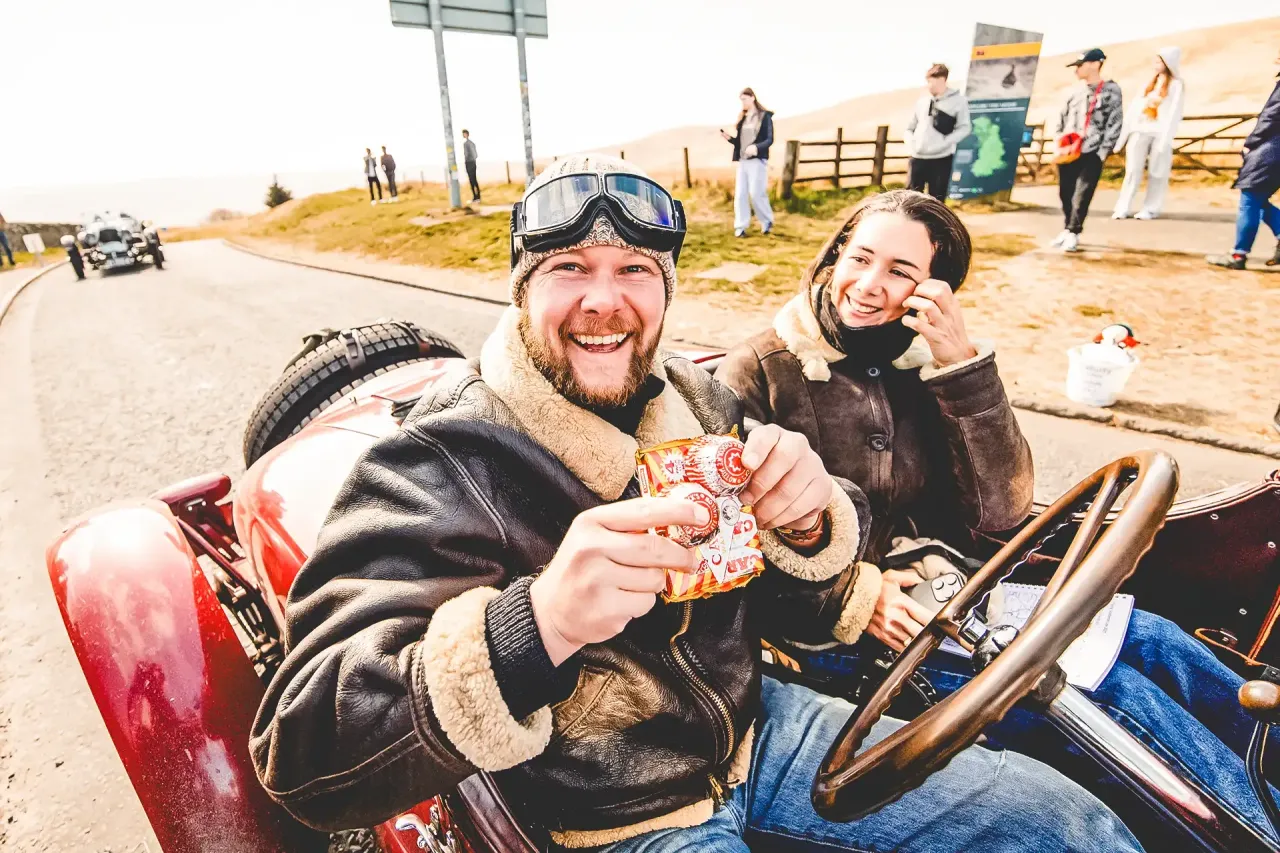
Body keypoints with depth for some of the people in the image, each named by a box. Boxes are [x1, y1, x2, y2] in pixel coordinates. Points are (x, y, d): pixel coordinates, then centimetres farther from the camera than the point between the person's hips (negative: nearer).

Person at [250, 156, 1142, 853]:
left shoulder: (699, 401, -4)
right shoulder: (438, 466, -20)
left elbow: (800, 607, 3)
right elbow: (306, 756, -26)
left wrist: (809, 522, -21)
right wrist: (534, 628, -43)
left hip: (754, 721, 5)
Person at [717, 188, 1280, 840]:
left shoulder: (920, 364, 4)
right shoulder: (758, 373, -10)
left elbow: (1001, 509, -7)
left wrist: (963, 366, -15)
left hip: (947, 591, 6)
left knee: (1151, 639, -2)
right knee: (1109, 691, -13)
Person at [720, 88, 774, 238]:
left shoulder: (764, 116, -1)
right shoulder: (742, 118, 16)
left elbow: (770, 140, -9)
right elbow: (738, 141, 17)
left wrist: (756, 147, -27)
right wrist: (726, 136, -1)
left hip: (757, 160, -6)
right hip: (742, 161, 6)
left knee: (756, 193, -8)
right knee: (740, 194, 0)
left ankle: (767, 222, 12)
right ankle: (740, 227, 5)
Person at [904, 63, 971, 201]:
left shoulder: (958, 100, 0)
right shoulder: (923, 100, 11)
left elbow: (964, 127, -2)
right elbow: (910, 127, 17)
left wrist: (945, 142, -15)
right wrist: (911, 145, 0)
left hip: (941, 158, -3)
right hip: (917, 158, 3)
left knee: (936, 200, 2)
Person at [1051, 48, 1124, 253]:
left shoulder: (1111, 91, 1)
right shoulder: (1077, 92, 16)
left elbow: (1115, 124, -3)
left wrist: (1103, 152, -10)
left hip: (1091, 154, -5)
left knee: (1081, 196, -11)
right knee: (1065, 194, 7)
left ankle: (1073, 234, -6)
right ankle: (1067, 230, 19)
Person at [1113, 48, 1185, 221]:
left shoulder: (1176, 85, 5)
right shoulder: (1151, 82, 21)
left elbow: (1173, 113, -5)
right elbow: (1136, 107, 15)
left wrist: (1165, 139, -16)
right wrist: (1125, 133, 5)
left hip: (1160, 133, -4)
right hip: (1140, 131, 4)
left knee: (1156, 172, -1)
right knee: (1132, 170, -5)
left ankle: (1150, 209, 2)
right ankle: (1123, 208, -6)